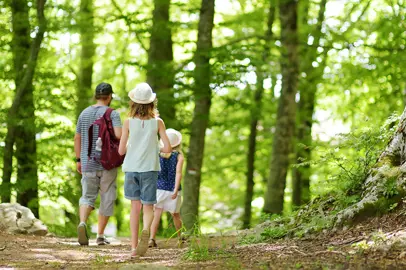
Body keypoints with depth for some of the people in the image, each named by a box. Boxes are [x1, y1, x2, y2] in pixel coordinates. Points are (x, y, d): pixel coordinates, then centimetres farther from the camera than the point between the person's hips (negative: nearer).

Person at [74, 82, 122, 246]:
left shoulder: (84, 113, 9)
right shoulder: (112, 114, -7)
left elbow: (77, 138, 11)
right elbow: (118, 135, -21)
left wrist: (78, 160, 18)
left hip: (88, 164, 3)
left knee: (87, 196, 8)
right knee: (106, 199, 9)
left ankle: (82, 223, -21)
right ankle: (100, 235, 10)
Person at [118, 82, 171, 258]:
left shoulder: (129, 122, -4)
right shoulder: (158, 122, -3)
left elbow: (121, 150, -4)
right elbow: (167, 148, -5)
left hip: (131, 169, 1)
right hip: (149, 169, -1)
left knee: (135, 206, 11)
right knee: (148, 207, 6)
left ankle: (134, 247, 8)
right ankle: (146, 230, -26)